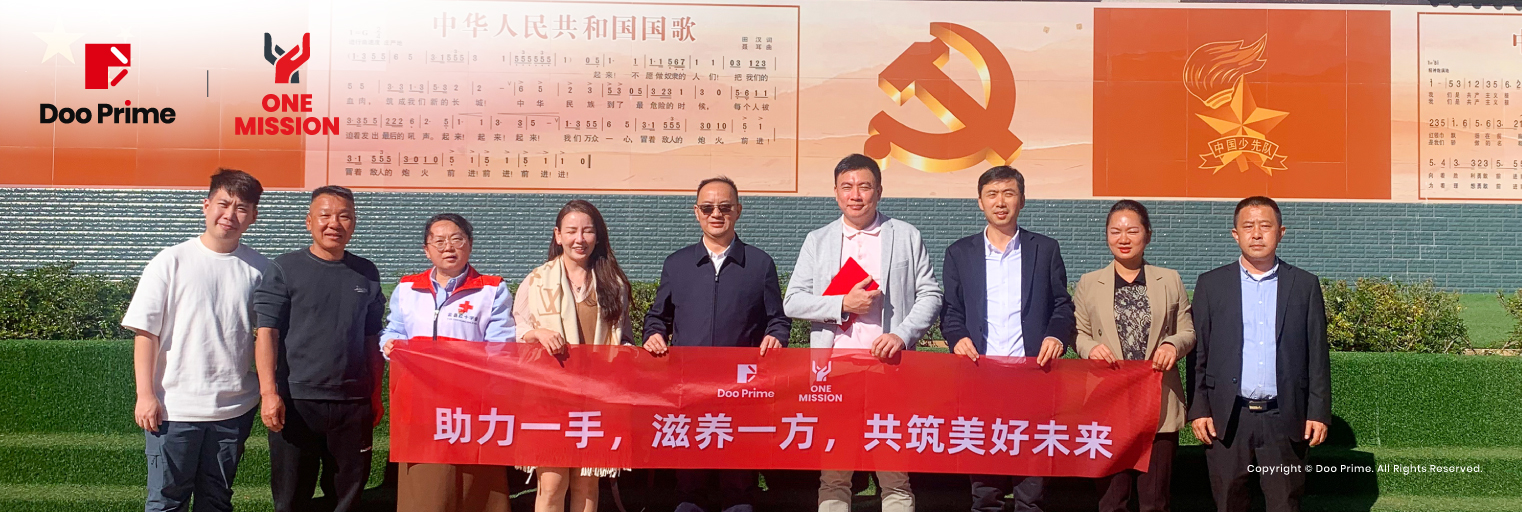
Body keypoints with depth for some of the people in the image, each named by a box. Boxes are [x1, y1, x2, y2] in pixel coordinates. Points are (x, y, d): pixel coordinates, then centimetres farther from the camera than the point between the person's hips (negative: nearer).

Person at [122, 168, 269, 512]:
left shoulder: (259, 268, 2)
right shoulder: (172, 262, -4)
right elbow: (145, 332, -4)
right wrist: (145, 395, -8)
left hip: (234, 408, 2)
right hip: (174, 408, -2)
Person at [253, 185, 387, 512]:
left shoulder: (367, 274, 10)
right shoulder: (284, 270, 0)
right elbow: (266, 333, -4)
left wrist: (375, 394, 13)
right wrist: (269, 392, -13)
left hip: (354, 403, 3)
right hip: (295, 401, -3)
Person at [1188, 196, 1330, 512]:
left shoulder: (1305, 285, 6)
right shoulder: (1211, 284, 6)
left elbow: (1317, 355, 6)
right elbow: (1198, 353, 4)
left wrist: (1319, 413, 0)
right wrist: (1198, 410, -2)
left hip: (1284, 418, 0)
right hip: (1226, 418, 0)